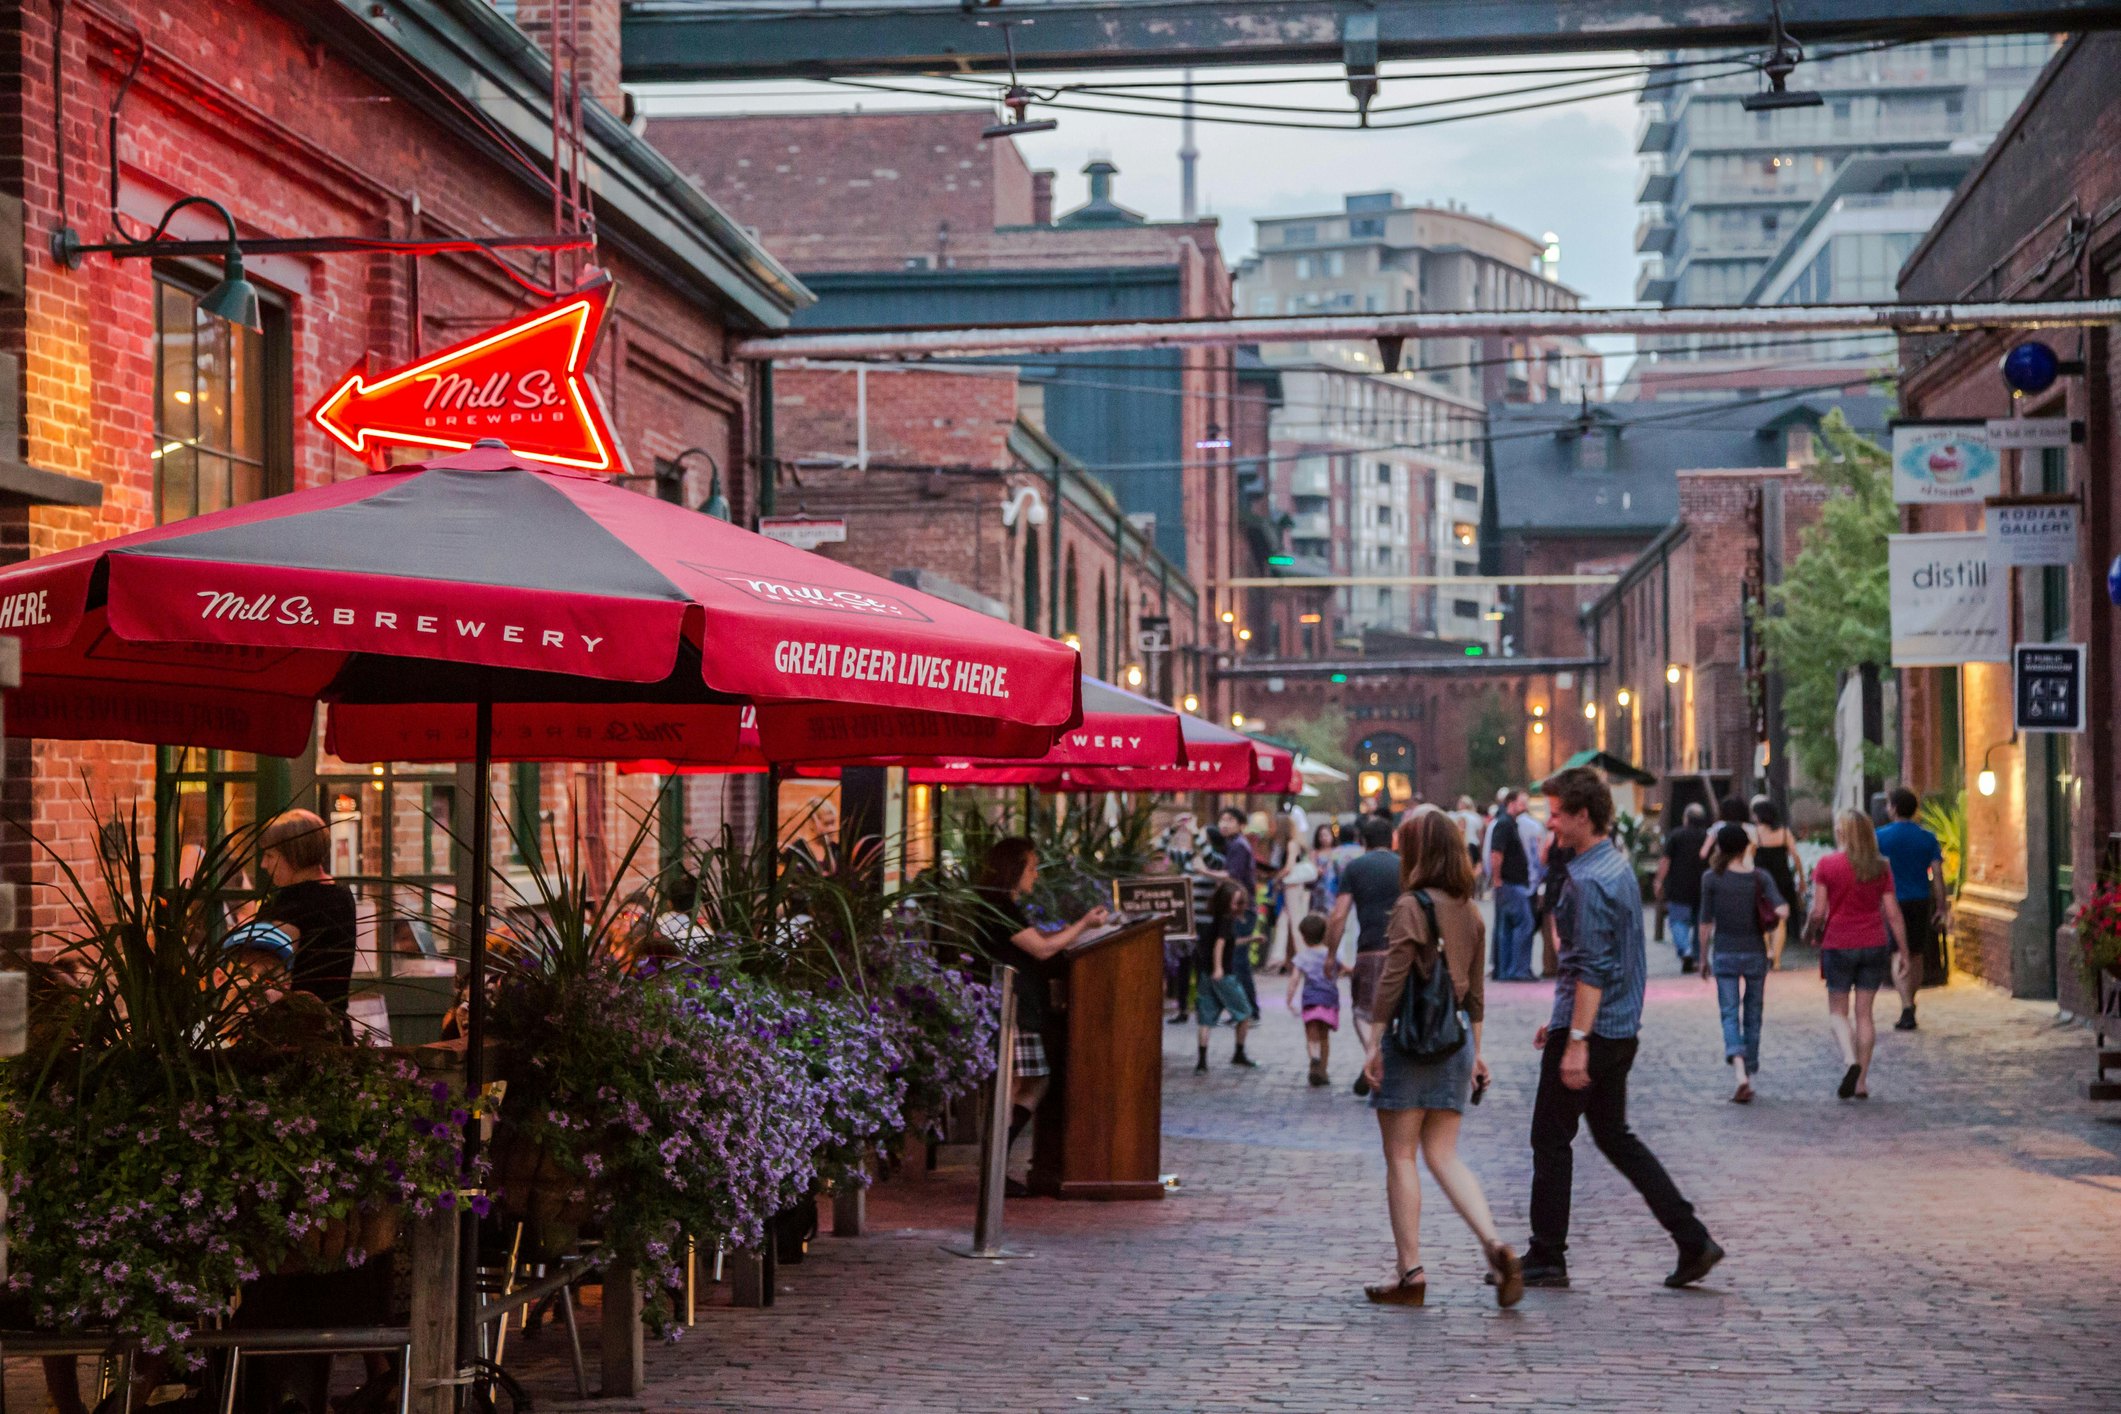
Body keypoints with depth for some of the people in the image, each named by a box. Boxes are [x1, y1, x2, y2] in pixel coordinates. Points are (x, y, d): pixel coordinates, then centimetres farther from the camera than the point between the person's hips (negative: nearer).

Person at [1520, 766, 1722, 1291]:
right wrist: (1560, 1021, 25)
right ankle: (1693, 1241, 9)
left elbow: (1592, 969, -23)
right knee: (1614, 1136, 14)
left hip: (1591, 1029, -10)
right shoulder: (1619, 865, 14)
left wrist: (1576, 1041, -25)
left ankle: (1547, 1258, 9)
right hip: (1622, 1028, 10)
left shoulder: (1588, 882, -18)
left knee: (1551, 1138, 2)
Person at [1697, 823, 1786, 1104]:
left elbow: (1706, 923, -3)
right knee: (1752, 1015, 14)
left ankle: (1740, 1071, -25)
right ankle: (1750, 1074, 20)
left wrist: (1703, 958, 7)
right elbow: (1782, 911, -15)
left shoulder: (1712, 878, -5)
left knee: (1730, 1014, -3)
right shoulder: (1760, 877, -3)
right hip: (1755, 954, 2)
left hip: (1724, 954, -2)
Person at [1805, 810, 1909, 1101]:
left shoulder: (1827, 865, -8)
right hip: (1874, 944, 3)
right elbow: (1893, 913, 1)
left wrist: (1810, 932, 10)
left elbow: (1818, 912, -9)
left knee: (1838, 1011, 10)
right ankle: (1862, 1082, 9)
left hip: (1839, 944, -3)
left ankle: (1850, 1059, -16)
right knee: (1864, 1012, 9)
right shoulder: (1880, 868, 1)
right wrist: (1902, 950, 7)